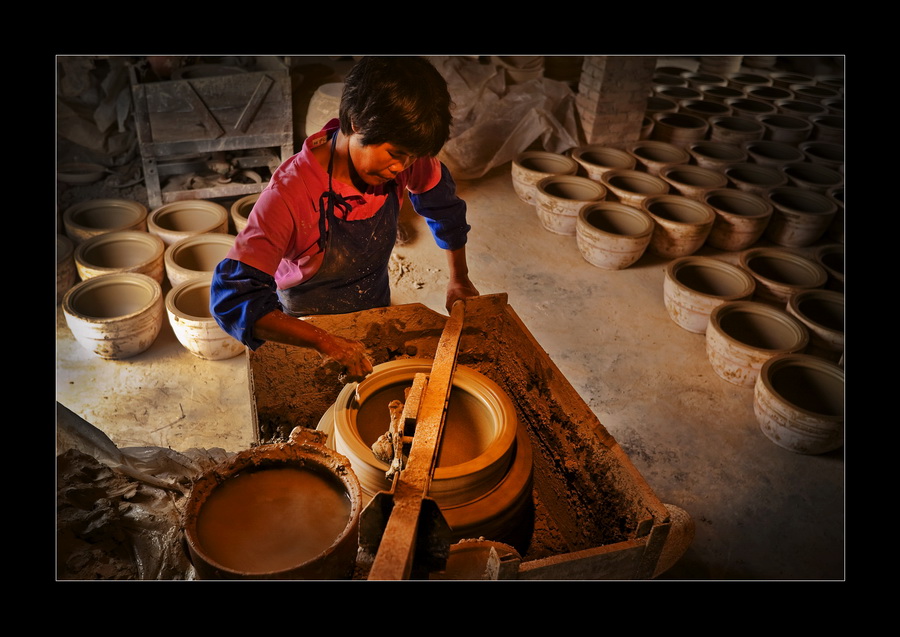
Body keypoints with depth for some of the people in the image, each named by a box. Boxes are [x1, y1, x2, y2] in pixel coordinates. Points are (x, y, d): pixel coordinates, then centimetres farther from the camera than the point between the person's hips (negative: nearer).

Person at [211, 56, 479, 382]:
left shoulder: (403, 156, -20)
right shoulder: (289, 193, -35)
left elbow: (443, 203, 2)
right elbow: (232, 296, -41)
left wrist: (459, 279, 7)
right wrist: (326, 342, -48)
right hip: (306, 337, -4)